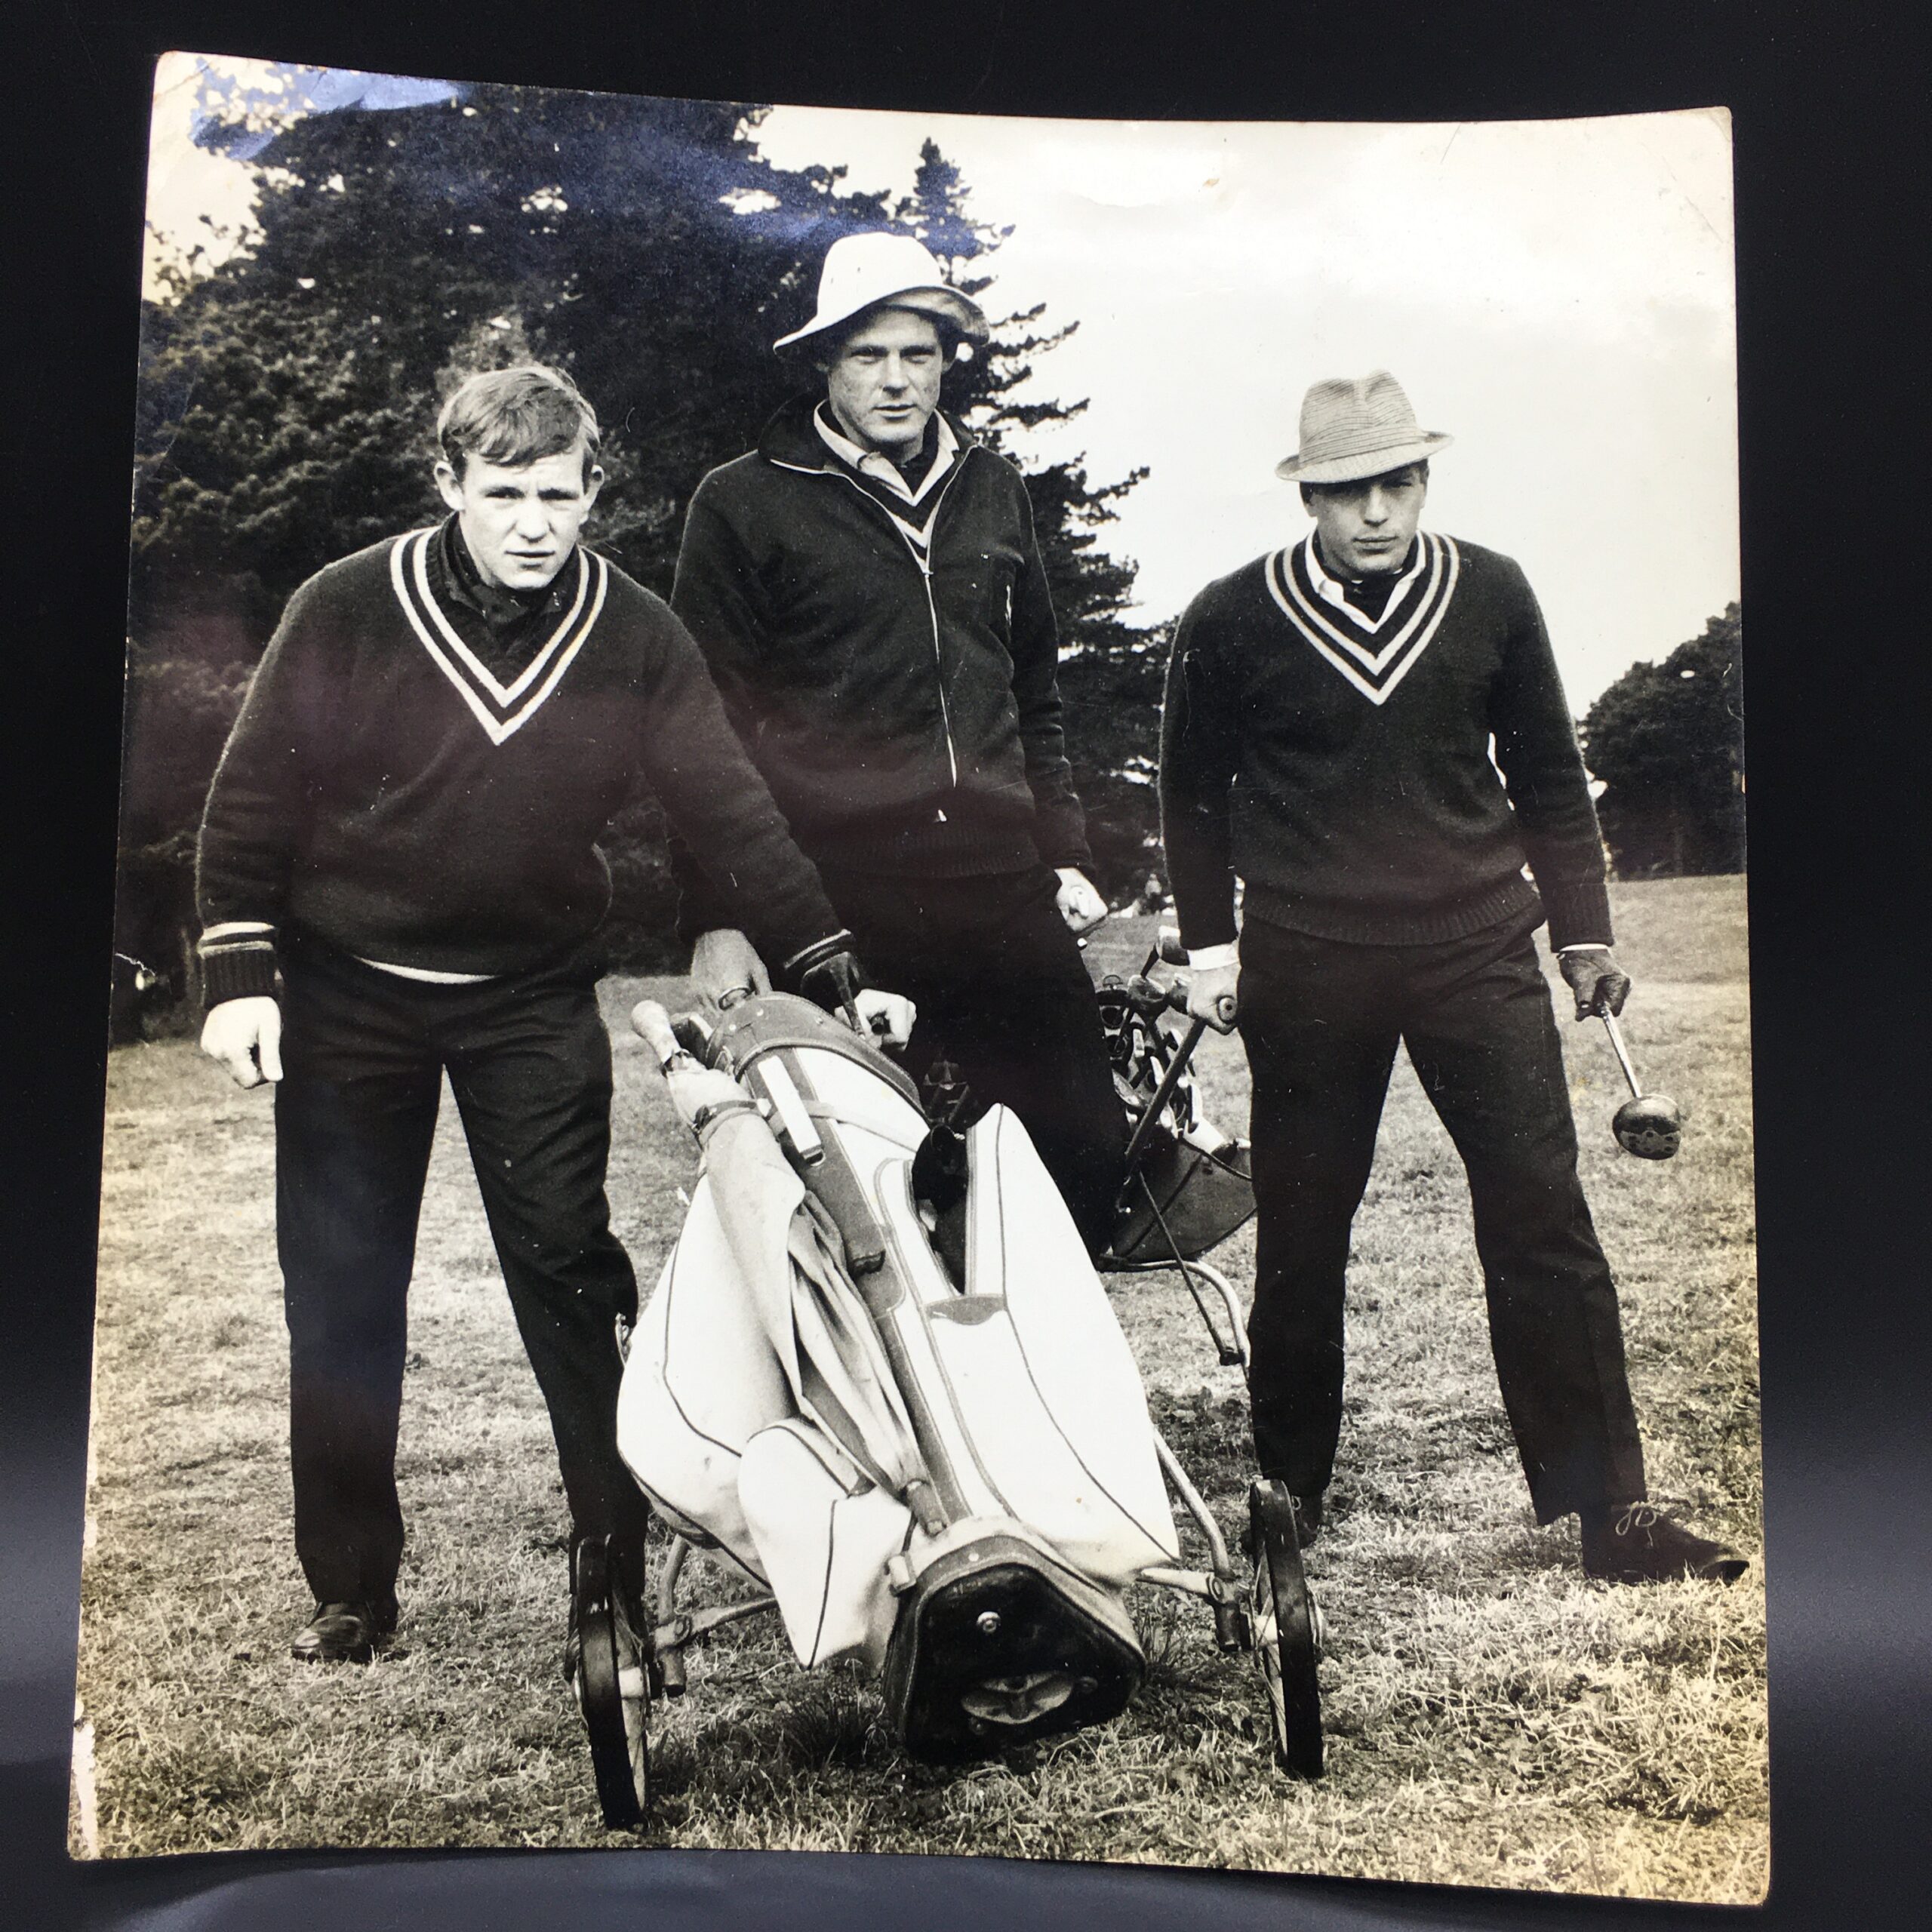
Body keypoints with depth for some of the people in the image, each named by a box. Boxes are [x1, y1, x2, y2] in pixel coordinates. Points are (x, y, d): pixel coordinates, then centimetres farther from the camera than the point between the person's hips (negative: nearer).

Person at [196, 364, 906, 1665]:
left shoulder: (635, 639, -8)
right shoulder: (346, 613, -10)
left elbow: (733, 813, -9)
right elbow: (252, 798, -4)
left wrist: (836, 974, -15)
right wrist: (241, 975, -9)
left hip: (535, 998, 0)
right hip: (348, 994, 0)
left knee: (569, 1275, -1)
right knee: (342, 1299, 6)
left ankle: (619, 1561, 14)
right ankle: (351, 1590, 22)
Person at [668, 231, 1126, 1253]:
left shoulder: (992, 490, 15)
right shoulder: (743, 503, 2)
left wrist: (1063, 852, 17)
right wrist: (714, 916, -4)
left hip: (1000, 891, 4)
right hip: (827, 903, -4)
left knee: (1086, 1148, 3)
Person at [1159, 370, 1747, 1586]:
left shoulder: (1491, 596, 4)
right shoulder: (1231, 623, -1)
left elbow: (1548, 773, 12)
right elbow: (1194, 795, 10)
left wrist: (1584, 930, 9)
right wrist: (1211, 945, 5)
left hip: (1476, 949, 1)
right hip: (1307, 968, -1)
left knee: (1545, 1217, -4)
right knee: (1300, 1238, 7)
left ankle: (1612, 1509, 5)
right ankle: (1290, 1493, 24)